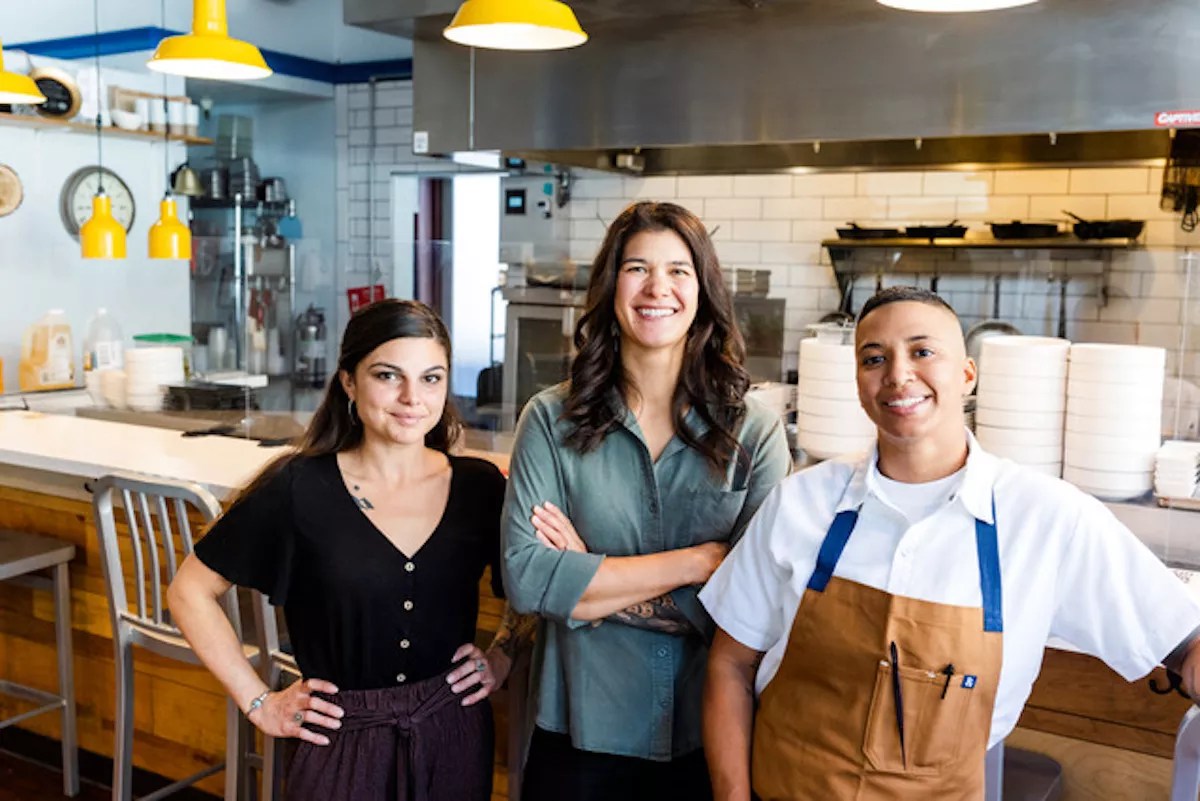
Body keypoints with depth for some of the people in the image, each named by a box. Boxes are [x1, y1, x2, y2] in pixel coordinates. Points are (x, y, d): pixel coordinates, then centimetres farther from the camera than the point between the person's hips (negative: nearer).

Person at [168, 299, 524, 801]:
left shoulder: (480, 486, -4)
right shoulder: (299, 490, -12)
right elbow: (190, 592, -2)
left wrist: (503, 656, 0)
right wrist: (258, 703, -4)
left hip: (455, 741, 3)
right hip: (343, 747, -2)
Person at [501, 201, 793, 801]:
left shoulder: (755, 432, -5)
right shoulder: (552, 420, -5)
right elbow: (525, 577, -16)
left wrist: (592, 579, -16)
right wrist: (697, 562, -17)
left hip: (708, 738, 1)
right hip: (579, 734, 0)